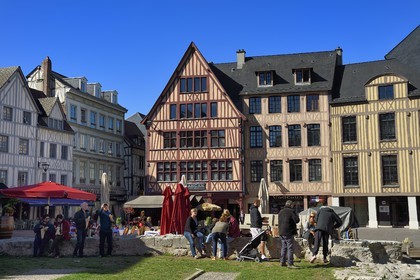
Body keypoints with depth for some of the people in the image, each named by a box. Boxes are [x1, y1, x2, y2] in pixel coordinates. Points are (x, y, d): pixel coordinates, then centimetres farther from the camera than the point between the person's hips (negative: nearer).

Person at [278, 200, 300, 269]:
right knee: (290, 248, -5)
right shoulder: (291, 211, -11)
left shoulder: (280, 212, 14)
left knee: (284, 247, 16)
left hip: (281, 232, 8)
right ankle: (290, 263, -8)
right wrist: (297, 216, 5)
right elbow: (297, 220, -16)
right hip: (289, 233, -8)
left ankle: (282, 262, 20)